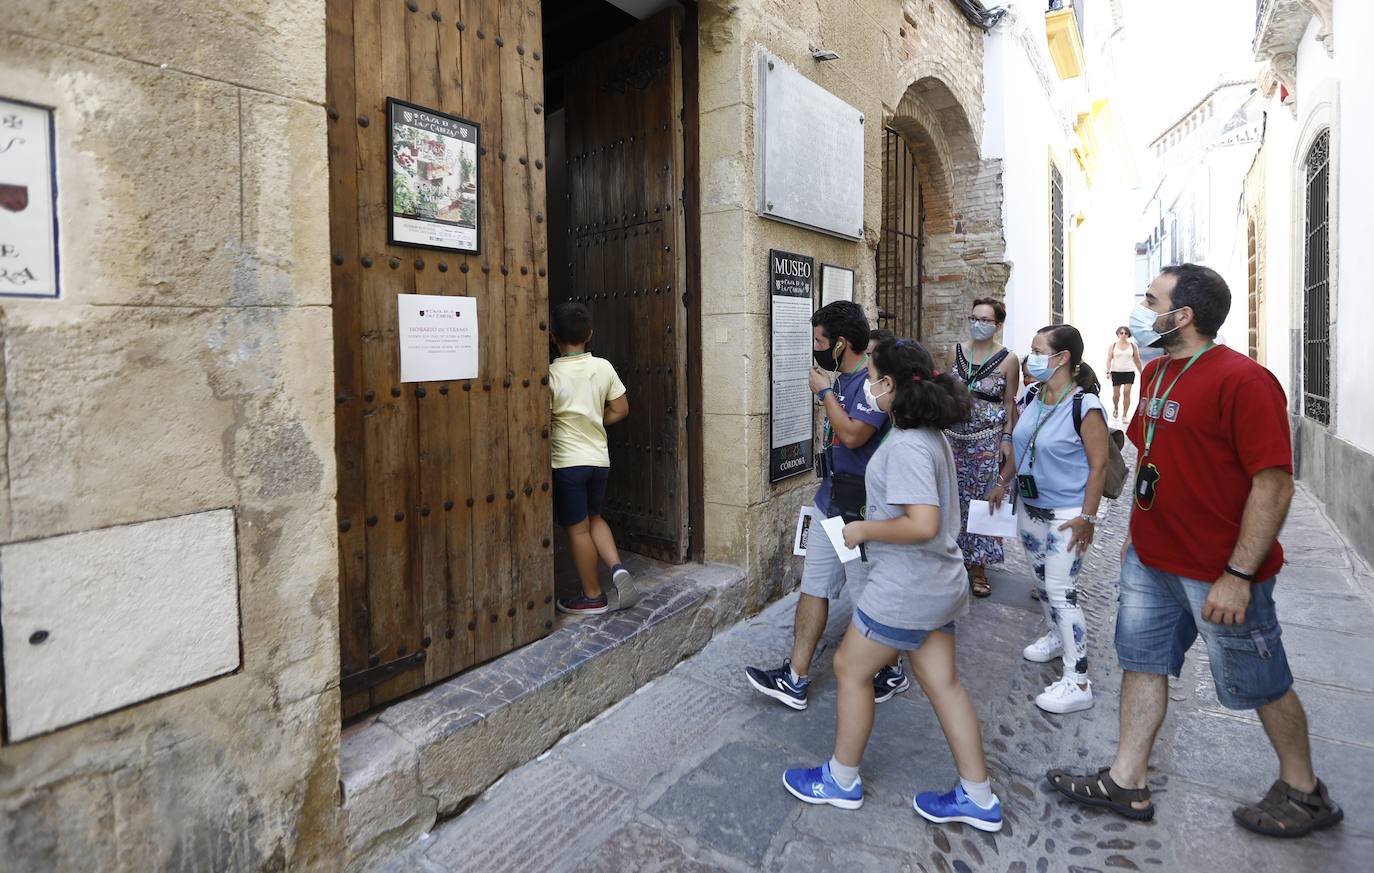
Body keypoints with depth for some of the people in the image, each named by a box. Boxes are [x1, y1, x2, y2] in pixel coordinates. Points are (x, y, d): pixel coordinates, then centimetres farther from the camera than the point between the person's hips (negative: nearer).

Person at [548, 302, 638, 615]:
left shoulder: (551, 374, -15)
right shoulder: (603, 367, -2)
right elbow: (620, 409, 4)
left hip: (567, 462, -5)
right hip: (599, 458, 5)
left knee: (578, 529, 7)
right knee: (594, 518, 24)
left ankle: (593, 597, 18)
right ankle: (618, 569, 5)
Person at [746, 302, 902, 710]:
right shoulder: (841, 379, 9)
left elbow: (852, 434, -30)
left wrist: (824, 392, -17)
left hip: (863, 508, -9)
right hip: (832, 503, 9)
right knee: (813, 588, 10)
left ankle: (891, 672, 31)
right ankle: (795, 679, 18)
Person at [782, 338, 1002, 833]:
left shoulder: (906, 446, -23)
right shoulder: (931, 435, 8)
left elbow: (922, 525, -31)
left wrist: (864, 530, -18)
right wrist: (873, 523, 14)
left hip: (905, 587, -9)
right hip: (939, 583, 9)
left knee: (851, 669, 8)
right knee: (941, 683, 17)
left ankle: (842, 780, 26)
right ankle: (977, 798, 29)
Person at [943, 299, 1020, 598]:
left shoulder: (1008, 360, -2)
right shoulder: (955, 353, 7)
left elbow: (1010, 404, 1)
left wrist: (1007, 438, -6)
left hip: (988, 439, -3)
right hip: (953, 435, 3)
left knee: (982, 499, 1)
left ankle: (977, 564, 13)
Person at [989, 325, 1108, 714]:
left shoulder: (1084, 405, -19)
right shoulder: (1032, 398, 3)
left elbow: (1098, 465, -17)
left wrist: (1087, 517, -19)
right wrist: (1002, 483, 20)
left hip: (1066, 516, -7)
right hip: (1030, 508, 8)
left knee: (1061, 591, -6)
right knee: (1042, 581, 20)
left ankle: (1077, 683, 4)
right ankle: (1057, 637, 44)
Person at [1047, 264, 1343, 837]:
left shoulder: (1243, 381, -19)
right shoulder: (1155, 374, 7)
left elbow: (1275, 485, -22)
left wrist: (1238, 576, -23)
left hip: (1220, 574, -8)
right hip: (1150, 561, 8)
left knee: (1261, 686, 12)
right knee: (1142, 664, 13)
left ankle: (1304, 792, 37)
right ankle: (1126, 783, 27)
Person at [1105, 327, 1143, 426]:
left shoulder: (1133, 346, 6)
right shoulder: (1113, 346, 4)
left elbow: (1137, 361, 10)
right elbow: (1109, 360, 0)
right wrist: (1108, 371, -12)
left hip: (1129, 372, 0)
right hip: (1116, 372, 0)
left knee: (1127, 392, -11)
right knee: (1116, 394, 4)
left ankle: (1124, 416, -6)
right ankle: (1116, 408, 35)